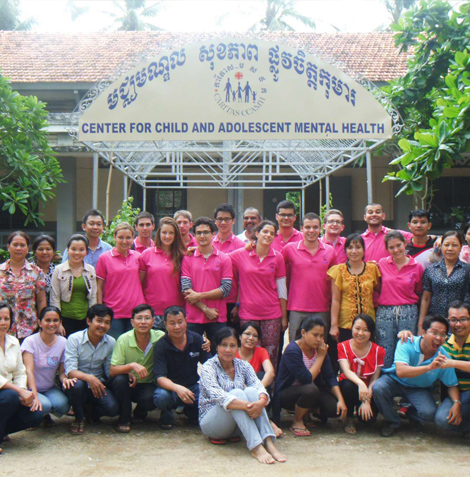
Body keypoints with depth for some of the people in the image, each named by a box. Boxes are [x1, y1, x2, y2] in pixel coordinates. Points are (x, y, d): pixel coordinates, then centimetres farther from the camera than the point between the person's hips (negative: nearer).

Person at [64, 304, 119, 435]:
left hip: (98, 385, 3)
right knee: (77, 384, -38)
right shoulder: (74, 339, -11)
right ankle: (79, 418, -7)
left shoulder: (111, 342, 1)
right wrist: (89, 378, -41)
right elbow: (70, 371, -21)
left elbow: (111, 371, 1)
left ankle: (92, 412, 14)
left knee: (113, 408, -24)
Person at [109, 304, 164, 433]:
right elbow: (112, 371, -18)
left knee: (150, 398, -31)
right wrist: (132, 366, -34)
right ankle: (124, 419, -9)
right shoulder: (124, 339, -14)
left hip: (148, 385, 0)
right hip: (127, 385, 0)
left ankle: (140, 413, 8)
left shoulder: (160, 338, -12)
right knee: (119, 380, -31)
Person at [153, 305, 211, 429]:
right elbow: (160, 377, -22)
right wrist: (177, 388, -41)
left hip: (193, 386, 3)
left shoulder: (196, 339, -3)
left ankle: (191, 411, 10)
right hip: (170, 387, -3)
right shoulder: (161, 346, -13)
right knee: (161, 397, -37)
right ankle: (166, 415, 3)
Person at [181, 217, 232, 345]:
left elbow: (226, 289, -4)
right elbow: (186, 289, -3)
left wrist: (199, 296, -11)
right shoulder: (187, 258, 6)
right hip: (193, 318, 0)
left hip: (217, 319, 0)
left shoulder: (224, 259, 5)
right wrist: (205, 309, -12)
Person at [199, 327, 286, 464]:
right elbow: (217, 395, -27)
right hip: (210, 422, -4)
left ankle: (268, 442, -36)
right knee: (236, 393, -30)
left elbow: (258, 386, -12)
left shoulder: (243, 366, 5)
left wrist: (261, 401, -36)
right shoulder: (208, 367, -10)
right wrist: (247, 406, -41)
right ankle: (256, 447, -43)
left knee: (251, 391, -23)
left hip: (237, 425, 4)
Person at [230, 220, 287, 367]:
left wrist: (284, 317, 6)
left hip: (272, 315, 1)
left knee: (271, 356, 1)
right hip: (247, 313, -1)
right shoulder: (240, 255, 0)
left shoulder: (277, 257, 4)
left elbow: (282, 289, 7)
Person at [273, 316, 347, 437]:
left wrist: (341, 399, -17)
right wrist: (321, 357, -21)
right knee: (311, 390, -37)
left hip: (309, 391, 6)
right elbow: (307, 379, -29)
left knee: (336, 407, -17)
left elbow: (330, 377, -5)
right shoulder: (292, 350, -24)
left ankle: (307, 410, 12)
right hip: (286, 394, -6)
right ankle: (297, 422, -10)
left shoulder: (320, 349, -3)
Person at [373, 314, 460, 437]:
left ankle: (410, 413, 14)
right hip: (396, 380, -2)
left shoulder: (443, 357, -18)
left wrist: (456, 403, -27)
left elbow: (452, 384, -6)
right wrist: (429, 367, -52)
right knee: (378, 388, -33)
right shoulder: (407, 344, -28)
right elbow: (400, 372, -42)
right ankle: (392, 422, -3)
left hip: (420, 389, 2)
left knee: (430, 412, -27)